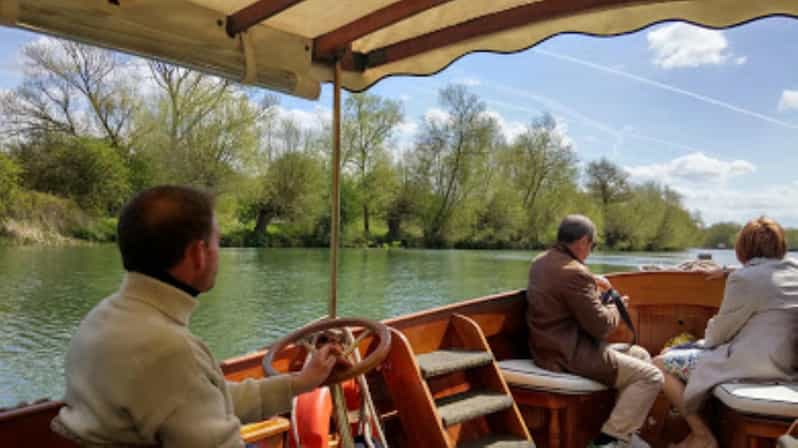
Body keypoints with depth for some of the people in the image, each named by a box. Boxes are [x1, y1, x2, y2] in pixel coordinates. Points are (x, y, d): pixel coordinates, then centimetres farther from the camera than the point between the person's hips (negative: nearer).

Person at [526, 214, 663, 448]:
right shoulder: (574, 273, -24)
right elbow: (600, 326, -19)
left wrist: (591, 281, 20)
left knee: (640, 355, 20)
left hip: (555, 346, 11)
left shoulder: (541, 261, 8)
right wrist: (616, 308, 2)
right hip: (569, 354, -11)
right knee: (650, 376, -9)